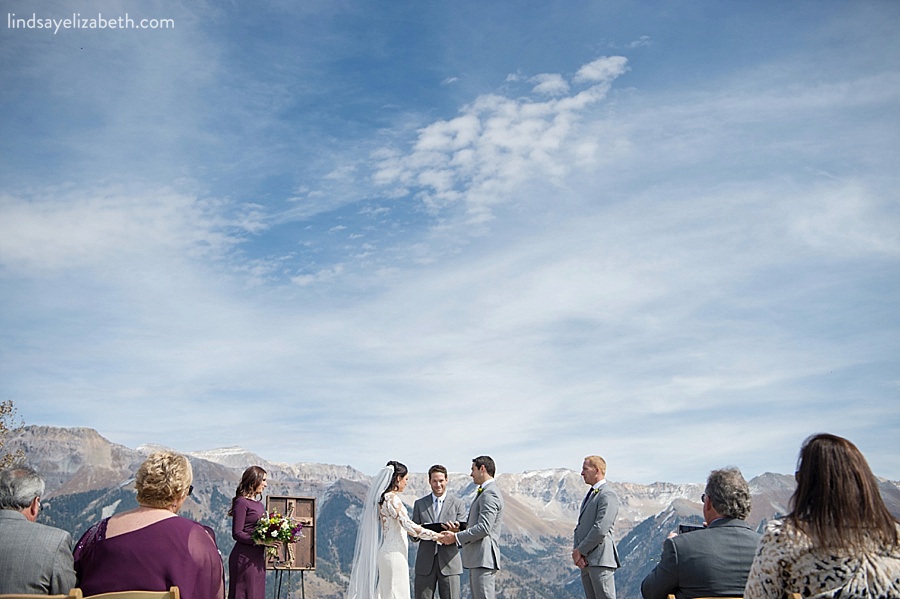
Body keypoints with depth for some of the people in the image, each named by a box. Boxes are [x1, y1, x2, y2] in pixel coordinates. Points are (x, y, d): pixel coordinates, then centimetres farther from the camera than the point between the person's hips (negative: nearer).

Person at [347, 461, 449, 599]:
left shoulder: (380, 497, 11)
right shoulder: (392, 498, -17)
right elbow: (408, 525, -21)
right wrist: (437, 535, -15)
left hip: (384, 552, 9)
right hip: (394, 553, -9)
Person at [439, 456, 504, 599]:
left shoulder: (490, 494, -13)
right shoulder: (483, 492, 21)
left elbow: (484, 528, -21)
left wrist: (456, 537, -15)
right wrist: (460, 529, 7)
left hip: (483, 559, -11)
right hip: (477, 559, 11)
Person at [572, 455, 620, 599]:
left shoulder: (608, 495, -11)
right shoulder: (590, 494, 20)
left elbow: (600, 529, -19)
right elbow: (580, 526, 17)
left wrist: (580, 551, -12)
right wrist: (576, 550, 1)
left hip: (600, 560, -9)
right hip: (585, 561, 9)